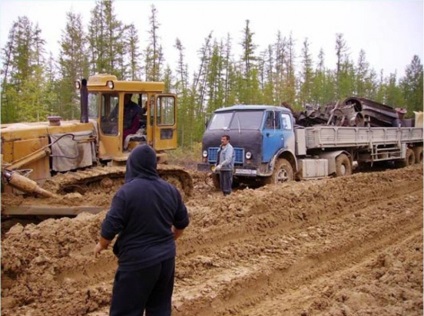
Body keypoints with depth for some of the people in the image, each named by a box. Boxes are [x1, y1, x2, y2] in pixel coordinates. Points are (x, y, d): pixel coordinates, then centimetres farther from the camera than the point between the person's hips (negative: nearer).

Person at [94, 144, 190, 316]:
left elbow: (110, 227, -15)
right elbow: (182, 223, 12)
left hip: (138, 262, -6)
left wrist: (101, 245, 6)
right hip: (166, 258, 6)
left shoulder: (126, 192, -16)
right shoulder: (170, 190, 2)